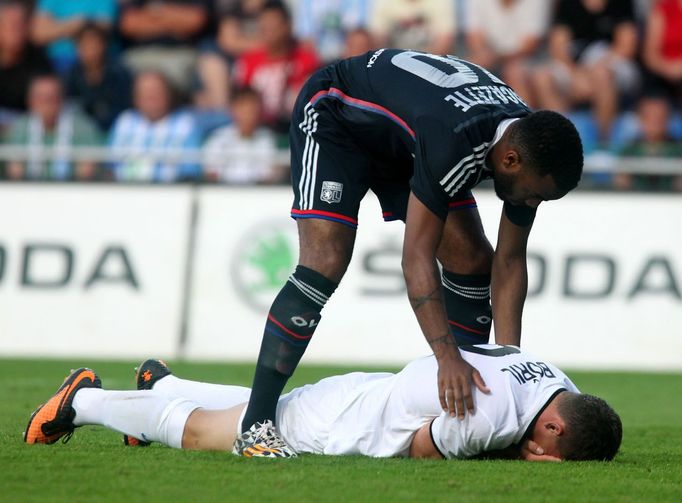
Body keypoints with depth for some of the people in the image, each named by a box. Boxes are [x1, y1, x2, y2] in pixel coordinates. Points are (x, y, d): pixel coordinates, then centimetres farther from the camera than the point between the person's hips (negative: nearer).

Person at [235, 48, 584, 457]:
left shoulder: (531, 148, -18)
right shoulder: (456, 141, -42)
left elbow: (509, 261, -10)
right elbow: (417, 258, -41)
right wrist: (448, 358, -46)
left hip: (404, 142, 8)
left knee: (473, 262, -1)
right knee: (325, 264, -24)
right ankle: (255, 424, -22)